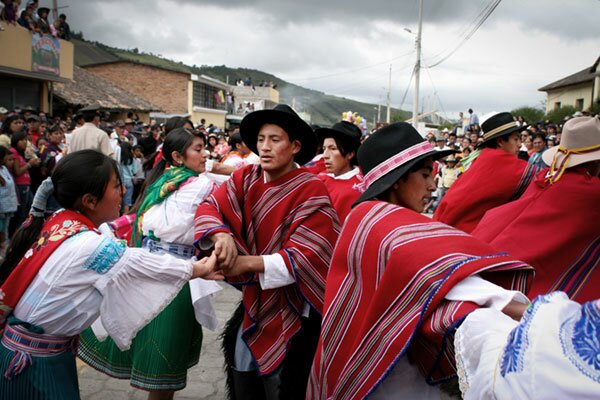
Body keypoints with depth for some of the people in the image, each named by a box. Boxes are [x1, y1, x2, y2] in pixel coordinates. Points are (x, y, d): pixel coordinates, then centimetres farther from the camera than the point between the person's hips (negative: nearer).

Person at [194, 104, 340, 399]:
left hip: (293, 310, -5)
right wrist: (222, 235, -31)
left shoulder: (311, 190, -18)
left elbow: (306, 253, -23)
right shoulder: (246, 179, -2)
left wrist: (249, 263, -31)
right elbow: (210, 206, -10)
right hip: (254, 302, 5)